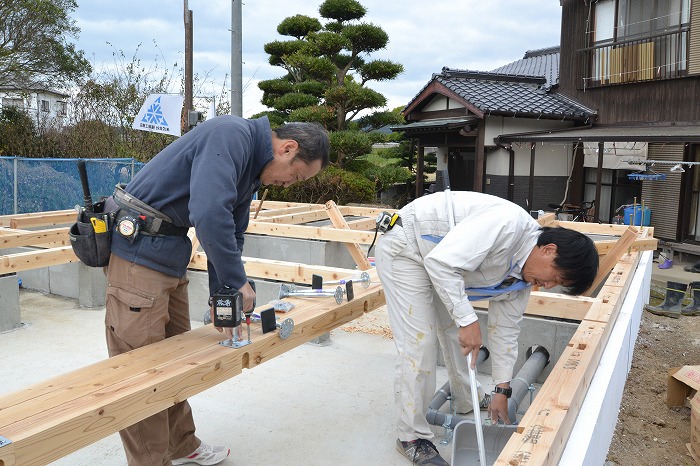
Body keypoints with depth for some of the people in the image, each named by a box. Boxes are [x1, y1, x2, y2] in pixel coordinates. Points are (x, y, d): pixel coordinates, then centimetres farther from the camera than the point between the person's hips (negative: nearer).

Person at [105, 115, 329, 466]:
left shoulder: (253, 170, 11)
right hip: (138, 249, -10)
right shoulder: (231, 135, -20)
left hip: (171, 255, 10)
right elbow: (209, 214, -32)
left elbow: (232, 234, 14)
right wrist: (237, 281, -22)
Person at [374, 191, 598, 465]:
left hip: (436, 262, 9)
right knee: (419, 343, -11)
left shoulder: (522, 276, -1)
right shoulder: (510, 223, -30)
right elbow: (442, 261, -35)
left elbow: (505, 328, 8)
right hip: (404, 248, -9)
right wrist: (467, 319, -29)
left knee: (456, 332, 16)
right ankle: (412, 437, 4)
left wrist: (501, 391, 9)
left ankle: (467, 407, 39)